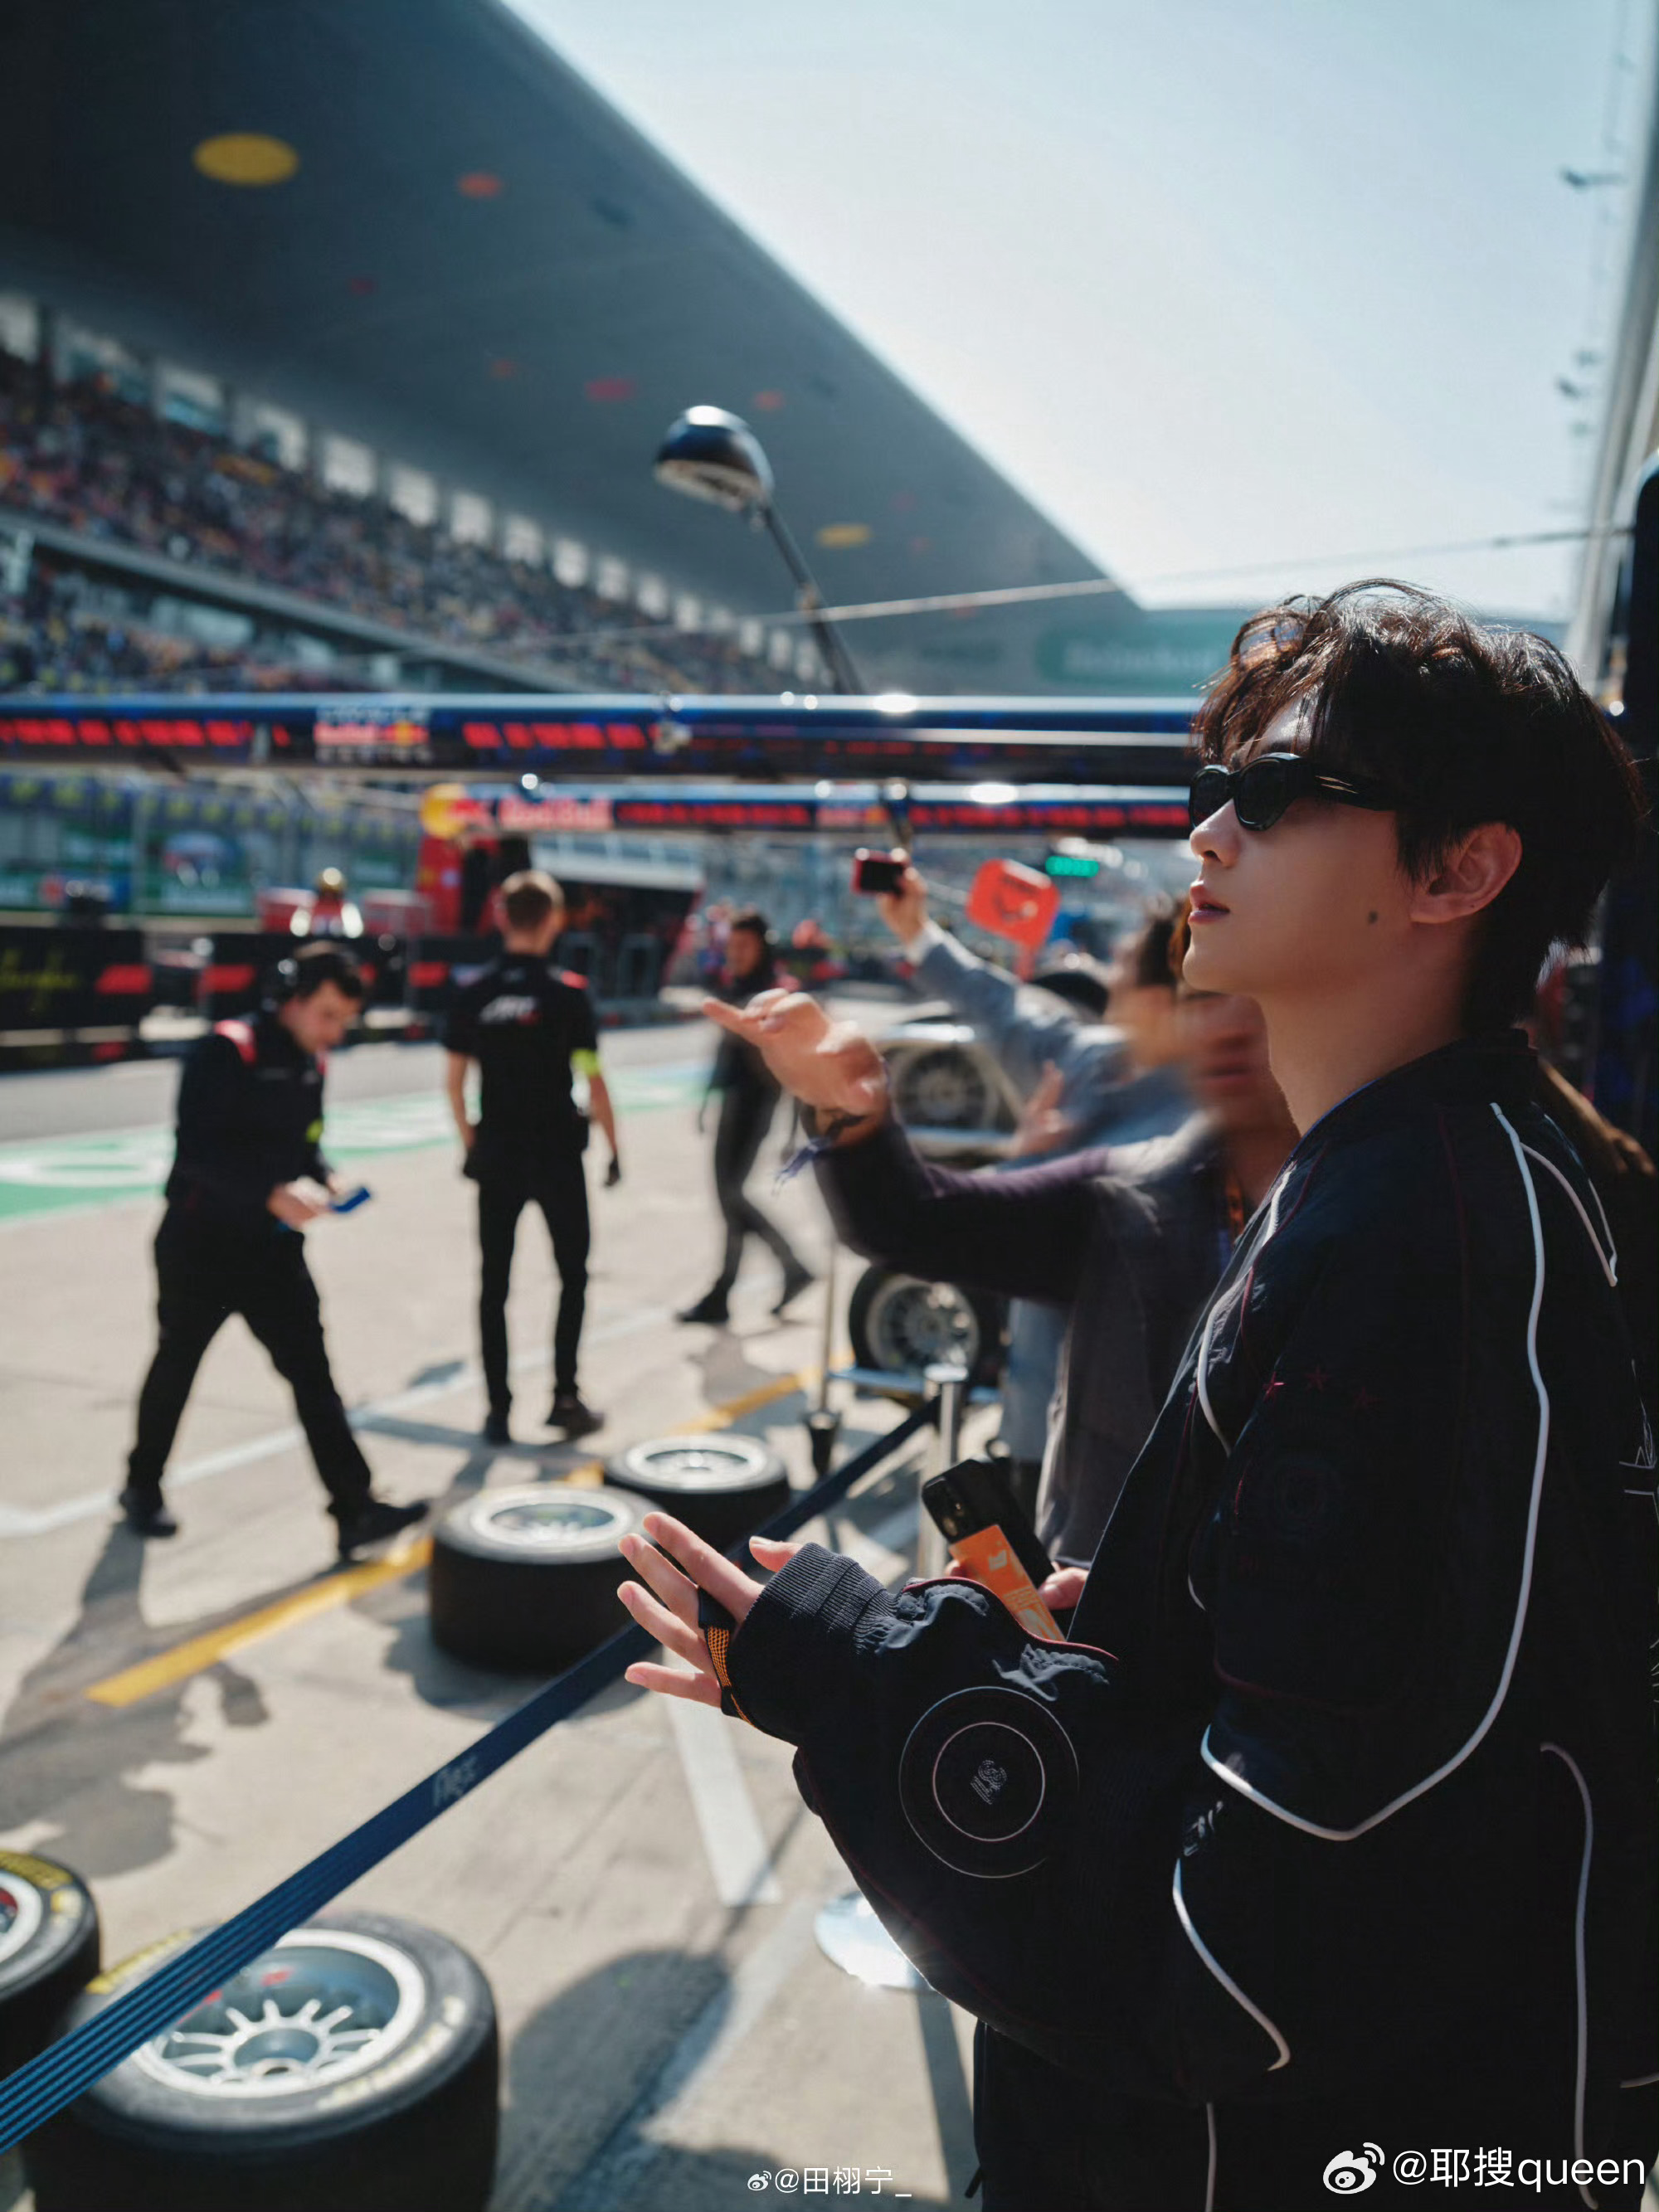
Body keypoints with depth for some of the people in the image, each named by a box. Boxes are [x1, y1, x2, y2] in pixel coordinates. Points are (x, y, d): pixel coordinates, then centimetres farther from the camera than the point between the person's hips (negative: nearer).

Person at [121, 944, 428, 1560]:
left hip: (273, 1247, 5)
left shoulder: (310, 1065, 6)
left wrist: (325, 1180, -6)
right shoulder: (225, 1052, -17)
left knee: (312, 1373, -2)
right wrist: (273, 1193, -33)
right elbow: (197, 1150, -24)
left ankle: (356, 1509, -4)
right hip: (201, 1244, -5)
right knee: (177, 1366, 14)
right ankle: (143, 1487, 38)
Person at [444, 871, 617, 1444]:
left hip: (496, 1154, 3)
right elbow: (593, 1080, -10)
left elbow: (454, 1079, 2)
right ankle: (565, 1397, 12)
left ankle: (498, 1408, 11)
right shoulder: (568, 994, -10)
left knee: (494, 1282, 10)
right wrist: (613, 1147, 0)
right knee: (572, 1274, 13)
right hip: (558, 1154, -2)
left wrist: (470, 1142, 14)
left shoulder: (474, 993, -1)